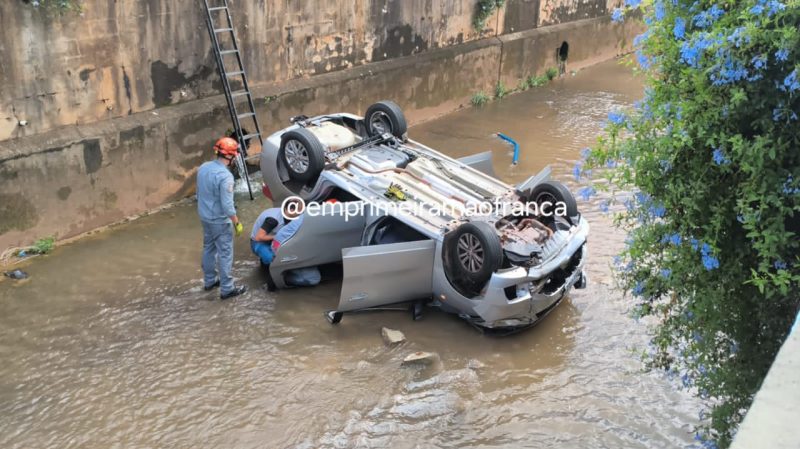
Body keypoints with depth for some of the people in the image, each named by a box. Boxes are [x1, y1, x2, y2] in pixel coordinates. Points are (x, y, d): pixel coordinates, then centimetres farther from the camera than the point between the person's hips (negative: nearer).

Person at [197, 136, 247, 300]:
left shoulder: (203, 167, 0)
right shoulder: (225, 176, -26)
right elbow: (227, 205, -25)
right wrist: (237, 223, -14)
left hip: (205, 217, 8)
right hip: (220, 221, -8)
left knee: (209, 249, 21)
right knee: (225, 254, 2)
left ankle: (209, 281, 34)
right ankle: (227, 289, 9)